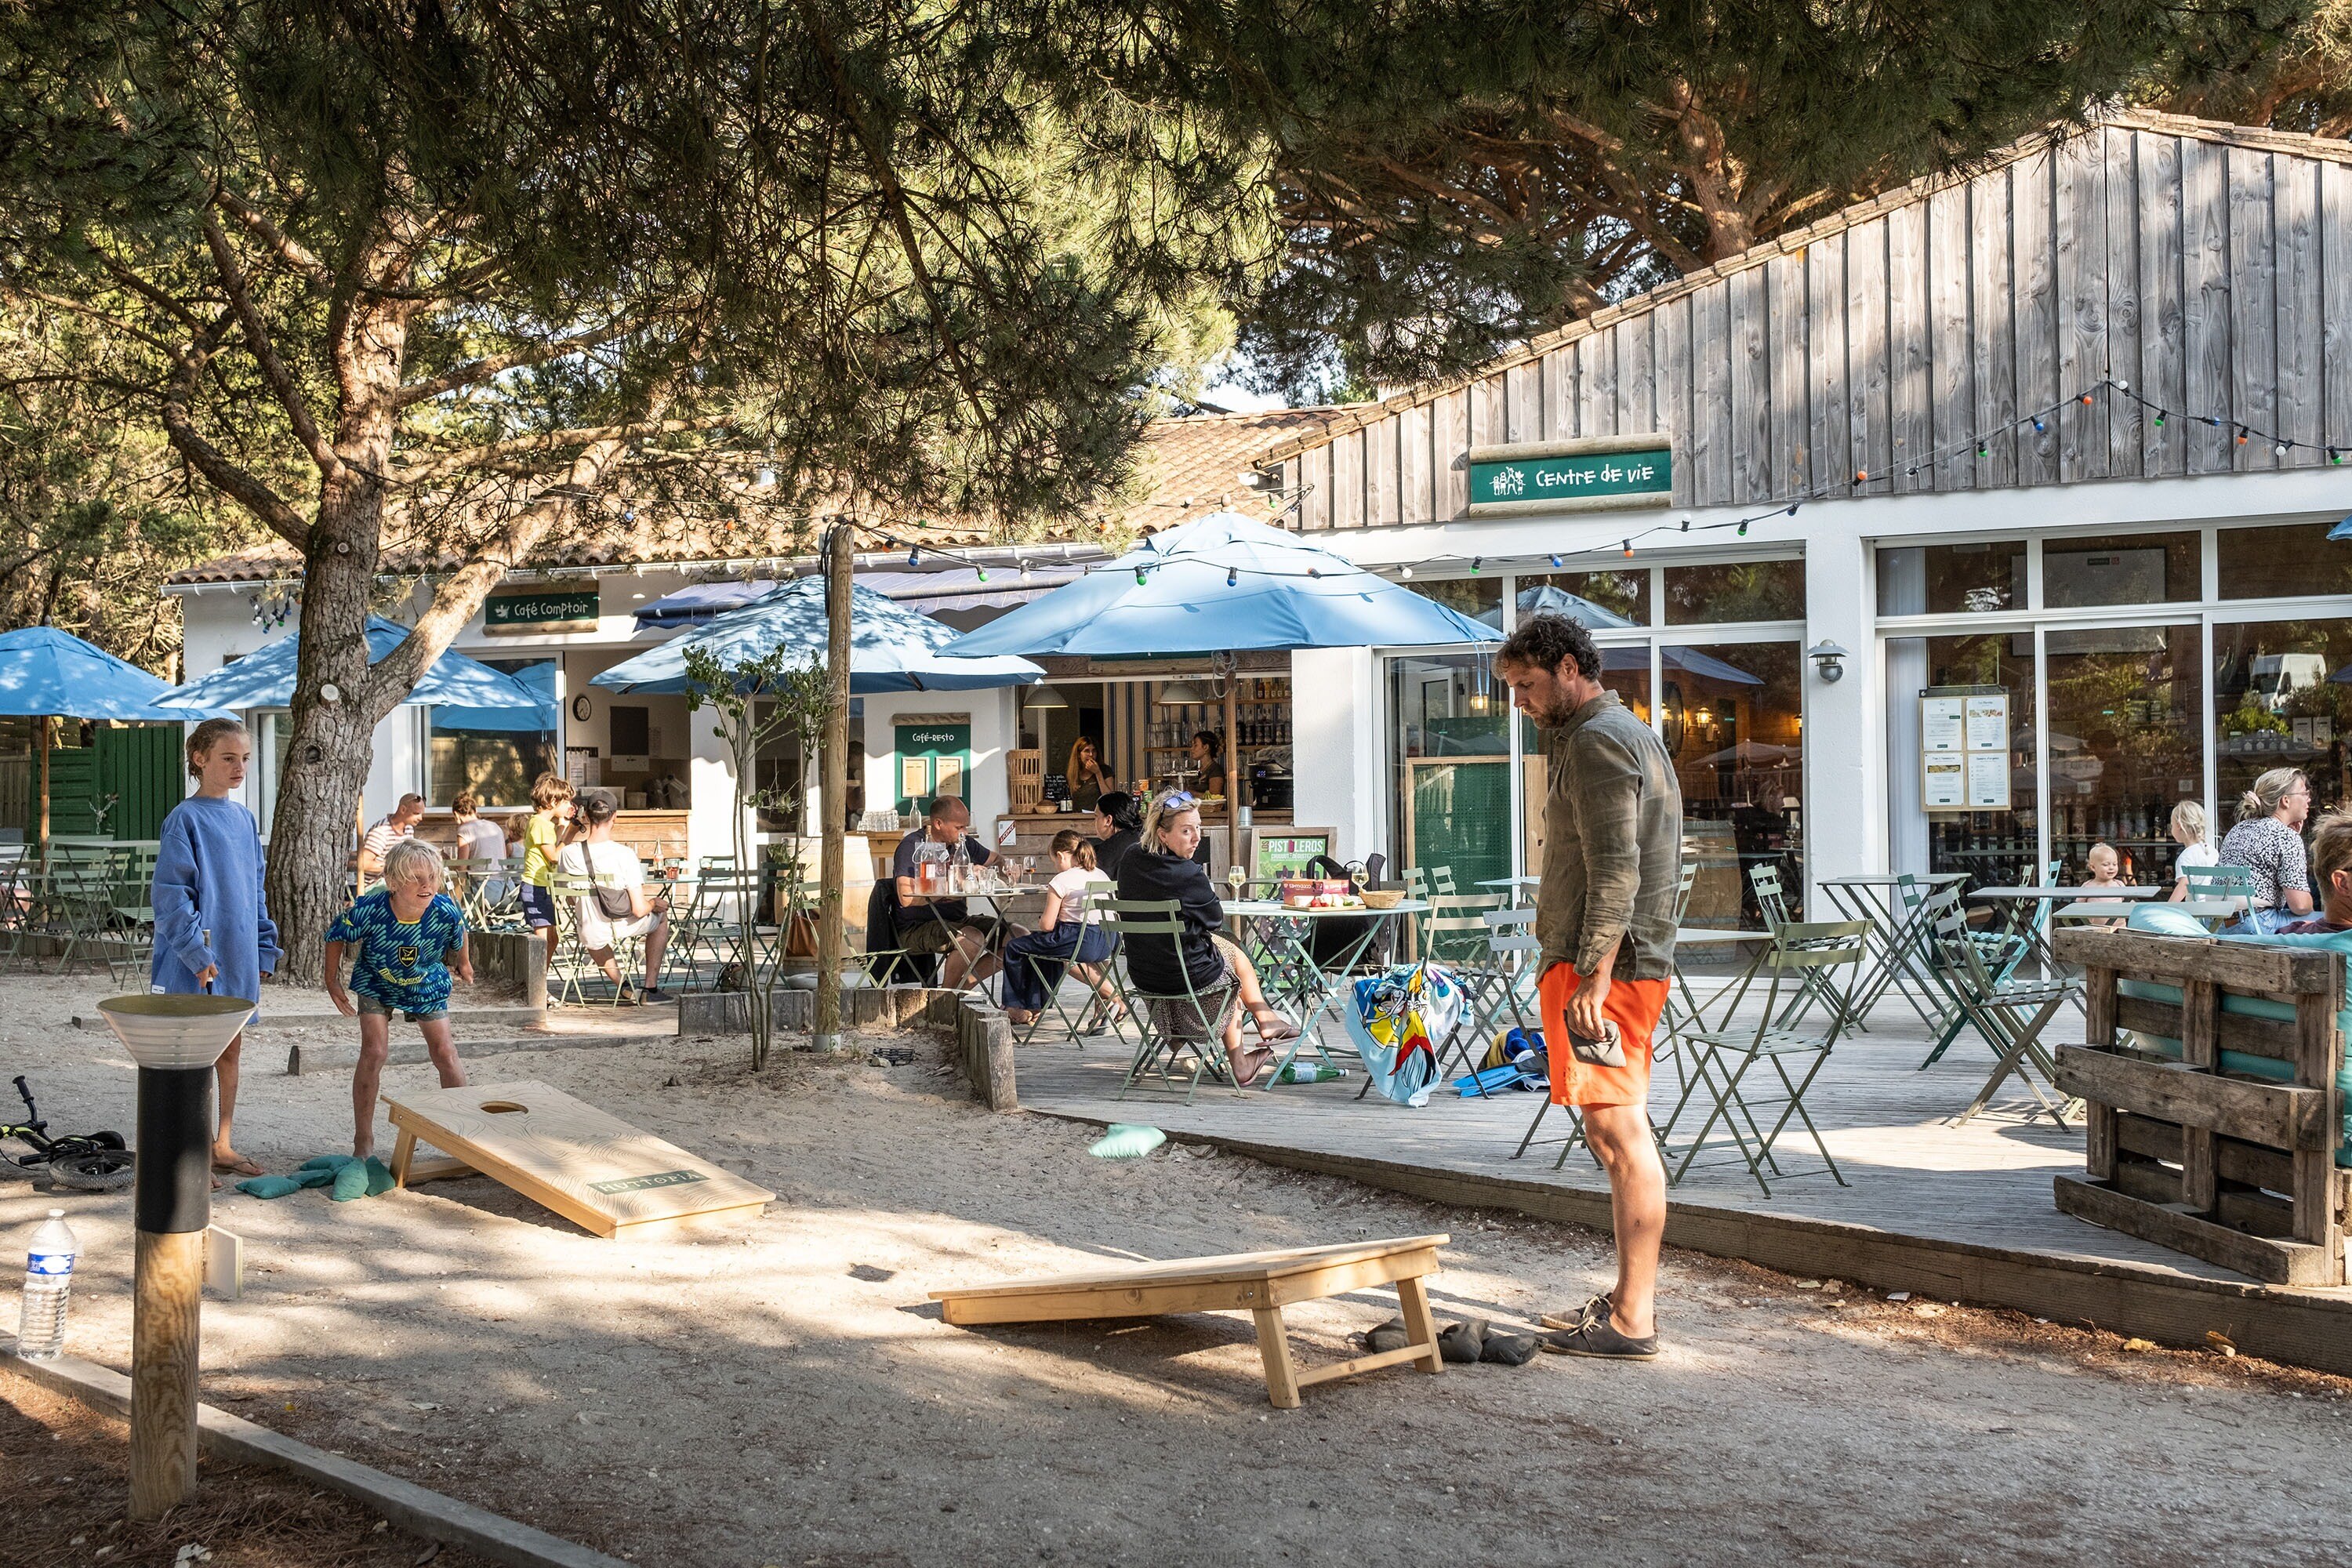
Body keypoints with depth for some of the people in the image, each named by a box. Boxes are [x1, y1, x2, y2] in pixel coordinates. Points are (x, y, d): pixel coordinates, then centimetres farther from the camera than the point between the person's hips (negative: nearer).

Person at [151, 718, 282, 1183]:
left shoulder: (244, 818, 11)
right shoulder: (185, 819, -11)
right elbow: (170, 895, -14)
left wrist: (264, 948, 12)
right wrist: (198, 952, -19)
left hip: (237, 955, 7)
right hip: (198, 961, -7)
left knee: (230, 1049, 12)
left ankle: (223, 1144, 21)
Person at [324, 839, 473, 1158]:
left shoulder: (445, 911, -31)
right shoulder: (369, 909, -35)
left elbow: (459, 938, -4)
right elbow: (336, 937, -13)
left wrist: (463, 964, 14)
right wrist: (333, 982, -7)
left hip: (427, 985, 1)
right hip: (376, 983, -1)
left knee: (445, 1054, 1)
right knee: (374, 1051, -12)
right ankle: (363, 1140, 0)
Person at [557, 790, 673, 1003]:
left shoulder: (567, 853, -16)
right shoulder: (625, 854, -24)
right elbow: (639, 909, -24)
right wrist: (654, 903, 2)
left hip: (591, 937, 3)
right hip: (624, 929, -3)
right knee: (661, 914, 31)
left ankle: (621, 985, 41)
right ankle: (651, 988, 29)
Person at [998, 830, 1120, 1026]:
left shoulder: (1061, 880, -10)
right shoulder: (1102, 876, 12)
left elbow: (1047, 925, -11)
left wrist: (1039, 922, 13)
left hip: (1077, 941, -9)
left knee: (1014, 947, 11)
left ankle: (1015, 1007, 24)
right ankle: (1035, 1007, 37)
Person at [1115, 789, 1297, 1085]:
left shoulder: (1131, 860, -4)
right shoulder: (1188, 874, -25)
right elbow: (1215, 918, -7)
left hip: (1141, 975, 6)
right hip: (1189, 976, -6)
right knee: (1235, 955, 24)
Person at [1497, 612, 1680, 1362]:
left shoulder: (1597, 740, -12)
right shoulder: (1627, 731, 22)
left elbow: (1616, 871, -21)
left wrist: (1593, 979, -24)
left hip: (1604, 966, -11)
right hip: (1632, 960, 11)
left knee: (1620, 1135, -10)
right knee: (1619, 1132, 14)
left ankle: (1632, 1321, -8)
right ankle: (1633, 1295, 22)